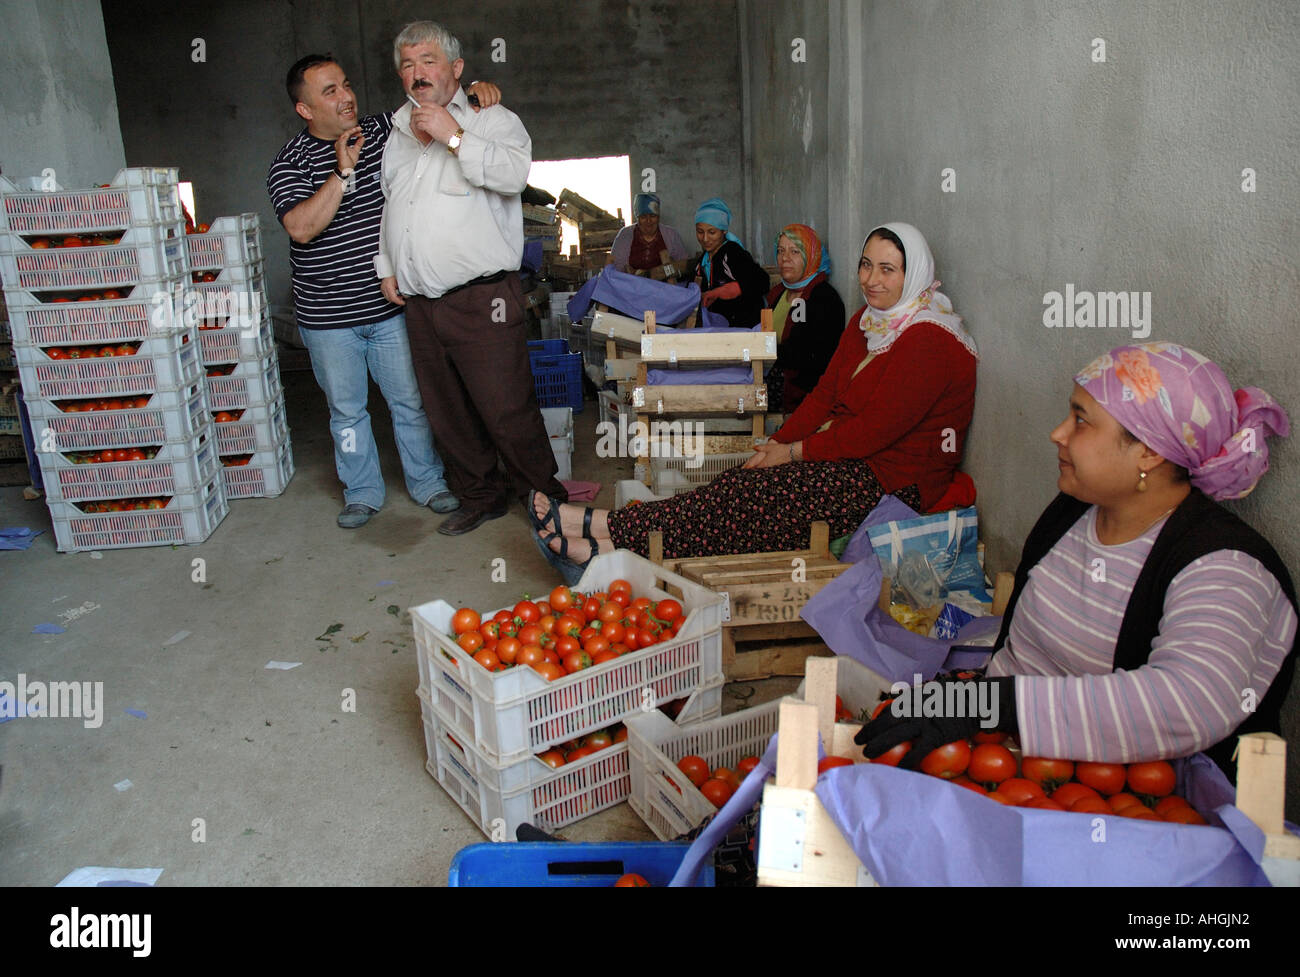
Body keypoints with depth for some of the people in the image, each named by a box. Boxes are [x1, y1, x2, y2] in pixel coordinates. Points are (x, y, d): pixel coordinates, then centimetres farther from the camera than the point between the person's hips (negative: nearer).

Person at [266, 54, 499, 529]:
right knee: (346, 410, 11)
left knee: (411, 401, 9)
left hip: (391, 305, 2)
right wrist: (343, 172, -25)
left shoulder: (384, 130, 2)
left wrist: (477, 90, -11)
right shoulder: (290, 162, -6)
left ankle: (427, 482, 26)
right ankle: (362, 492, 27)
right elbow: (301, 228, -22)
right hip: (328, 316, -1)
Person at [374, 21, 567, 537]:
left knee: (506, 411, -7)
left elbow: (515, 173, -19)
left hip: (482, 299, -6)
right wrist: (386, 266, 20)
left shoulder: (490, 119, 1)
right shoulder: (397, 134, 19)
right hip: (419, 301, 7)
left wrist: (453, 136, -19)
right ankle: (481, 496, 28)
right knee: (447, 413, 12)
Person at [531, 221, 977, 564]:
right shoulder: (869, 319, 12)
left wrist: (794, 452, -14)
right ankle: (610, 545, -23)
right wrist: (776, 444, -3)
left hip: (895, 478, -8)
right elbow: (826, 394, 10)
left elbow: (877, 428, -20)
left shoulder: (928, 341, -17)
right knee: (743, 484, -14)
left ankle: (609, 530, -21)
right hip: (857, 456, 8)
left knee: (749, 494, -22)